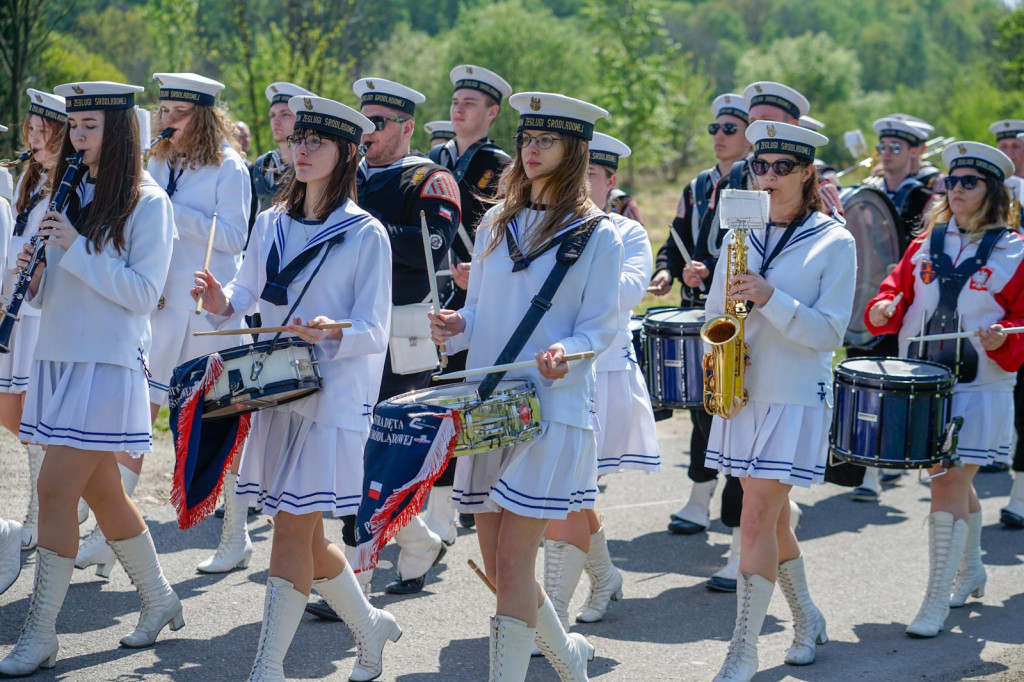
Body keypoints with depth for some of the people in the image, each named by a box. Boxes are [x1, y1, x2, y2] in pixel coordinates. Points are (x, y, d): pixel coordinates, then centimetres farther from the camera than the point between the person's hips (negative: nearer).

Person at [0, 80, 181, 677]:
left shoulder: (147, 203, -7)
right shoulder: (61, 199, 12)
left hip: (109, 365, -7)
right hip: (58, 359, 7)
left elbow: (144, 294, -14)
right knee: (100, 490, 13)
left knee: (56, 491, -10)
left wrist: (77, 248, -18)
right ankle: (160, 600, 30)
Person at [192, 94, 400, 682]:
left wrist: (332, 333, -31)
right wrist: (223, 302, -9)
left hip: (333, 396, -6)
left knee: (293, 530, -9)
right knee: (306, 535, 12)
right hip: (275, 393, 6)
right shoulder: (272, 225, 11)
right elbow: (248, 297, 13)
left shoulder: (366, 235, -7)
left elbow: (374, 331, -10)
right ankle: (370, 625, 34)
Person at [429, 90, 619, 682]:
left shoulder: (598, 235, -3)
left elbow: (601, 327, -5)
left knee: (512, 563, -10)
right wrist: (456, 327, -5)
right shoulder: (497, 223, 13)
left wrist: (565, 353, -25)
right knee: (498, 564, 9)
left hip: (553, 408, -6)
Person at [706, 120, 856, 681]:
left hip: (795, 398, -5)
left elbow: (830, 332, -11)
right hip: (741, 393, 5)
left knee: (756, 521, -11)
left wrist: (771, 298, -22)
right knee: (772, 518, 14)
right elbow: (716, 311, 16)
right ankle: (806, 621, 34)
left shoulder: (834, 242, -5)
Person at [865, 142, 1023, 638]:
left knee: (947, 487, -10)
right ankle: (970, 572, 39)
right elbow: (899, 289, 11)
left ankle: (936, 603, -4)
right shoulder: (925, 245, 9)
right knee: (955, 482, 17)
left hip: (979, 388, -4)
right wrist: (884, 308, -11)